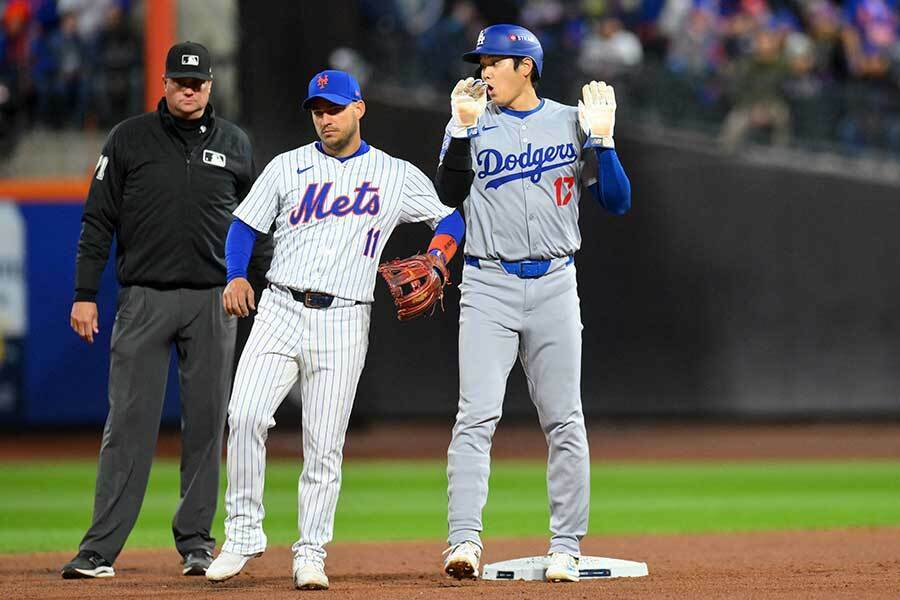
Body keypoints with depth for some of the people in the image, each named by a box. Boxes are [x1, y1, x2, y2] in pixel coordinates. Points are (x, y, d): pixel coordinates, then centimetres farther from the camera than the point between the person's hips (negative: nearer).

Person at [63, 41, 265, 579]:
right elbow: (99, 221, 3)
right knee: (129, 423, -6)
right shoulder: (130, 139, 3)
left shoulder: (235, 144, 9)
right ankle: (100, 549, -8)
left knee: (207, 422, 5)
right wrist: (85, 294, -4)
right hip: (145, 298, -2)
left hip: (214, 301, 2)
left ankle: (196, 539, 15)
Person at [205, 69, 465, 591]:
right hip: (279, 311, 1)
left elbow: (453, 218, 12)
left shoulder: (397, 176, 9)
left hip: (343, 321, -1)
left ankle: (311, 553, 8)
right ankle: (244, 534, -6)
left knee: (324, 445, -3)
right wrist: (236, 276, -6)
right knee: (245, 415, -16)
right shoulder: (288, 167, 12)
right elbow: (245, 226, 12)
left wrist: (435, 260, -8)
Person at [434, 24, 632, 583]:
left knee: (565, 421, 2)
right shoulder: (471, 124, 7)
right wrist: (463, 127, -16)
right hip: (488, 287, -1)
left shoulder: (572, 122, 6)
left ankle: (567, 547, 9)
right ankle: (465, 541, -17)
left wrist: (602, 138, -11)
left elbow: (618, 202, 1)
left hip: (554, 286, 1)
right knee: (477, 415, -12)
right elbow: (447, 195, -8)